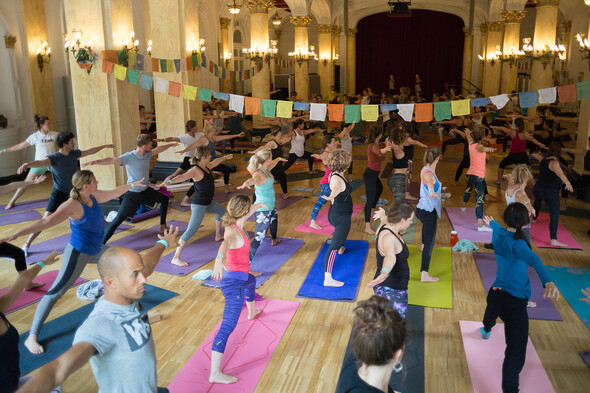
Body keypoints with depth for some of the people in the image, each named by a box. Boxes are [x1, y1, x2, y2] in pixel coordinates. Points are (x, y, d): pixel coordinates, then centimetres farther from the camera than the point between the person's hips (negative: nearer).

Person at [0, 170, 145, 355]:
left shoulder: (94, 197, -2)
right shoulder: (73, 206, -26)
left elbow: (114, 192, 17)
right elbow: (45, 222, -34)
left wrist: (132, 185, 33)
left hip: (96, 250, 9)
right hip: (78, 254, -9)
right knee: (56, 292, -9)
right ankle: (32, 337, -4)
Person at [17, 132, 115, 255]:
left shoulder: (74, 153, -4)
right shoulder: (54, 158, -23)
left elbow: (90, 151, 13)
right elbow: (41, 162, -43)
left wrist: (104, 146, 23)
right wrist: (27, 164, -64)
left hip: (74, 190, 6)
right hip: (59, 192, -6)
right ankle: (26, 245, -4)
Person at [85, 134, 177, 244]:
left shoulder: (147, 154, 1)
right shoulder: (128, 157, -21)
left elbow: (158, 149, 20)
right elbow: (112, 160, -34)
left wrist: (171, 144, 35)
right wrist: (95, 162, -49)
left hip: (146, 190, 8)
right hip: (132, 194, -8)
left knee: (164, 199, 24)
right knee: (119, 219, -14)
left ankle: (162, 227, 39)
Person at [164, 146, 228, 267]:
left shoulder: (206, 167, 7)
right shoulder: (195, 170, -21)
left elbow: (216, 161, 28)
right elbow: (183, 176, -39)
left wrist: (225, 157, 47)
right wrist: (170, 181, -58)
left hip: (208, 203, 11)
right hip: (199, 204, -11)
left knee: (221, 210, 34)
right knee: (191, 230, -17)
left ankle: (218, 236, 53)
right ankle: (176, 258, -18)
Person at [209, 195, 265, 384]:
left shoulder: (236, 224, 4)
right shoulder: (233, 230, -23)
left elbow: (247, 212, 27)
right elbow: (225, 243, -46)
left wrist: (259, 205, 47)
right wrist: (219, 259, -68)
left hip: (240, 276, 11)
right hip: (234, 281, -11)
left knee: (251, 282, 44)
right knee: (228, 325, -14)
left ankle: (252, 312, 76)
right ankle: (215, 373, -15)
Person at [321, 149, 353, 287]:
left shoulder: (334, 175, 3)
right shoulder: (337, 179, -27)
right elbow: (335, 188, -51)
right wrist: (331, 196, -73)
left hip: (335, 214, 11)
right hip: (342, 217, -11)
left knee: (339, 234, 40)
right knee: (334, 247, -13)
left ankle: (341, 248, 72)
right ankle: (328, 279, -15)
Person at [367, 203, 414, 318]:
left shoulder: (385, 226, 2)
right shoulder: (389, 238, -29)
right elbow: (390, 256, -50)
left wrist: (383, 216, 48)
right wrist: (385, 272, -67)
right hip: (391, 290, -11)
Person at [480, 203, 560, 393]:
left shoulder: (498, 234, 3)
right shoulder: (516, 243, -22)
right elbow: (533, 259, -42)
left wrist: (491, 222, 53)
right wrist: (548, 282, -57)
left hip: (495, 293, 10)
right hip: (514, 302, -10)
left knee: (492, 313, 43)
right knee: (516, 352, -9)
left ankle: (486, 330, 76)